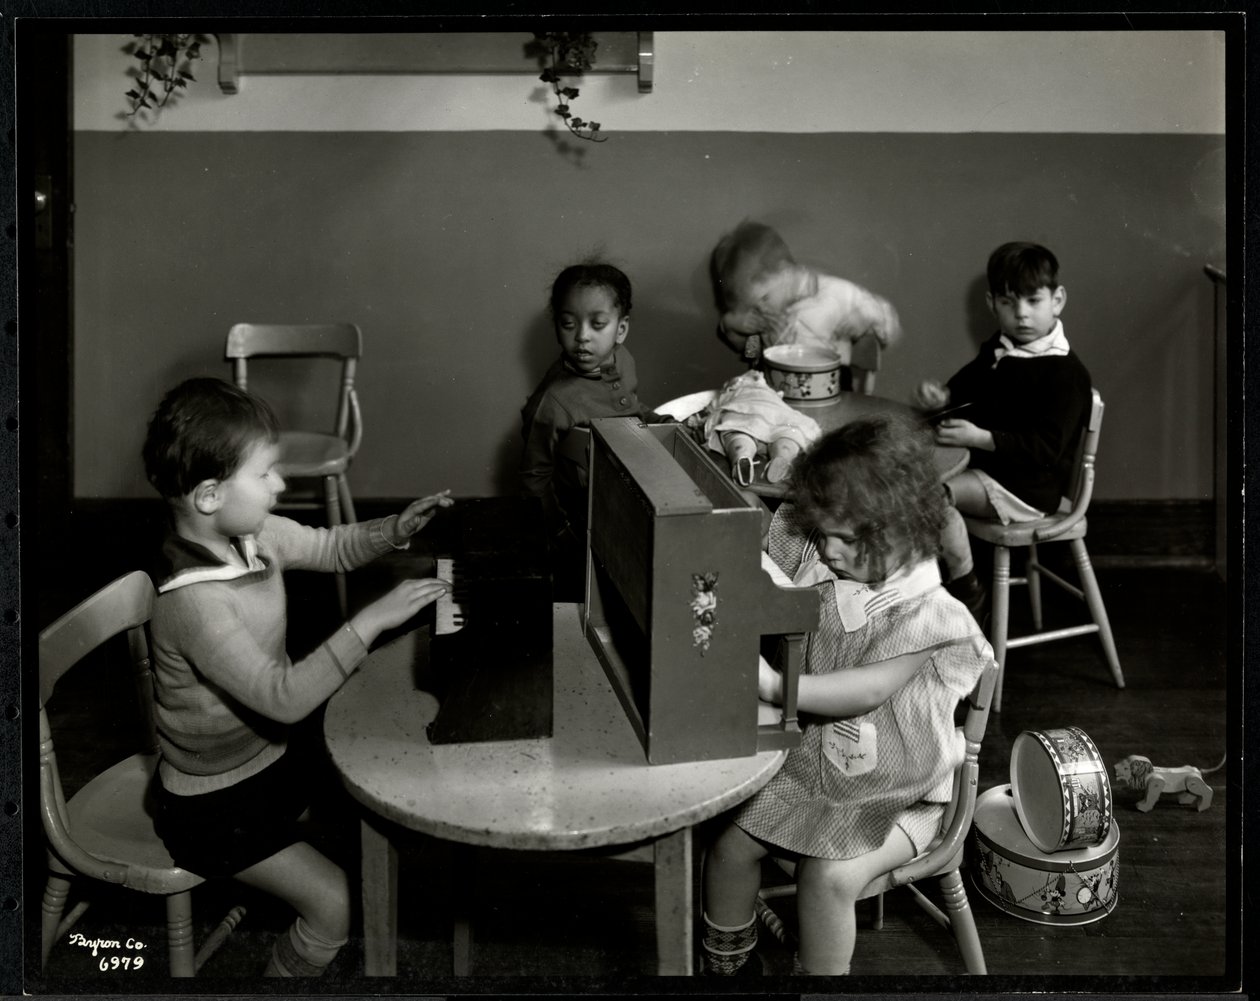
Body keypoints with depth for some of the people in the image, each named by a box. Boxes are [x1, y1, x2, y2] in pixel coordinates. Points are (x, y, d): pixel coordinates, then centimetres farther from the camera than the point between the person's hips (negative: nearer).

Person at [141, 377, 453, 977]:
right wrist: (370, 621, -37)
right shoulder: (194, 601, -34)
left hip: (266, 759, 8)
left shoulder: (253, 535, -9)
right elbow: (283, 698, -36)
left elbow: (331, 548, 8)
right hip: (212, 804, -8)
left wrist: (395, 530, -11)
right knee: (336, 905, -12)